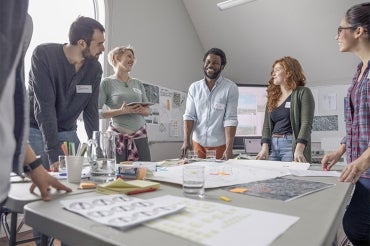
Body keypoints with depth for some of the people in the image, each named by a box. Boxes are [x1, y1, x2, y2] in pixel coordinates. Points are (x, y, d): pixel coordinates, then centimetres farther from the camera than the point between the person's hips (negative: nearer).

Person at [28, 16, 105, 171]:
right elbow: (44, 106, -24)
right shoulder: (43, 55, -19)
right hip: (36, 129, -3)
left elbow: (91, 111, -3)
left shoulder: (95, 68, -6)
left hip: (67, 132, 4)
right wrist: (54, 153, -29)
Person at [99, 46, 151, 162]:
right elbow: (97, 111, -5)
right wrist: (121, 111, -16)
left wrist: (141, 110, -7)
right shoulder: (107, 83, 1)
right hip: (118, 136, -3)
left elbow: (148, 110, 16)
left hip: (140, 135, 4)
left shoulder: (138, 83, 13)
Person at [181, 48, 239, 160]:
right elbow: (189, 115, -2)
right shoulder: (194, 87, 2)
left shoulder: (230, 88, -7)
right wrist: (186, 140, -14)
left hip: (220, 145, -2)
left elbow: (230, 119, -13)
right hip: (198, 143, 3)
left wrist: (229, 149, -20)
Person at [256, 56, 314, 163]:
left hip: (292, 144, -5)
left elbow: (306, 124, -10)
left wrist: (299, 150, -22)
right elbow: (266, 125, 10)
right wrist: (265, 147, -5)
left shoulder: (303, 93, 0)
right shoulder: (272, 97, 16)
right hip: (272, 146, 5)